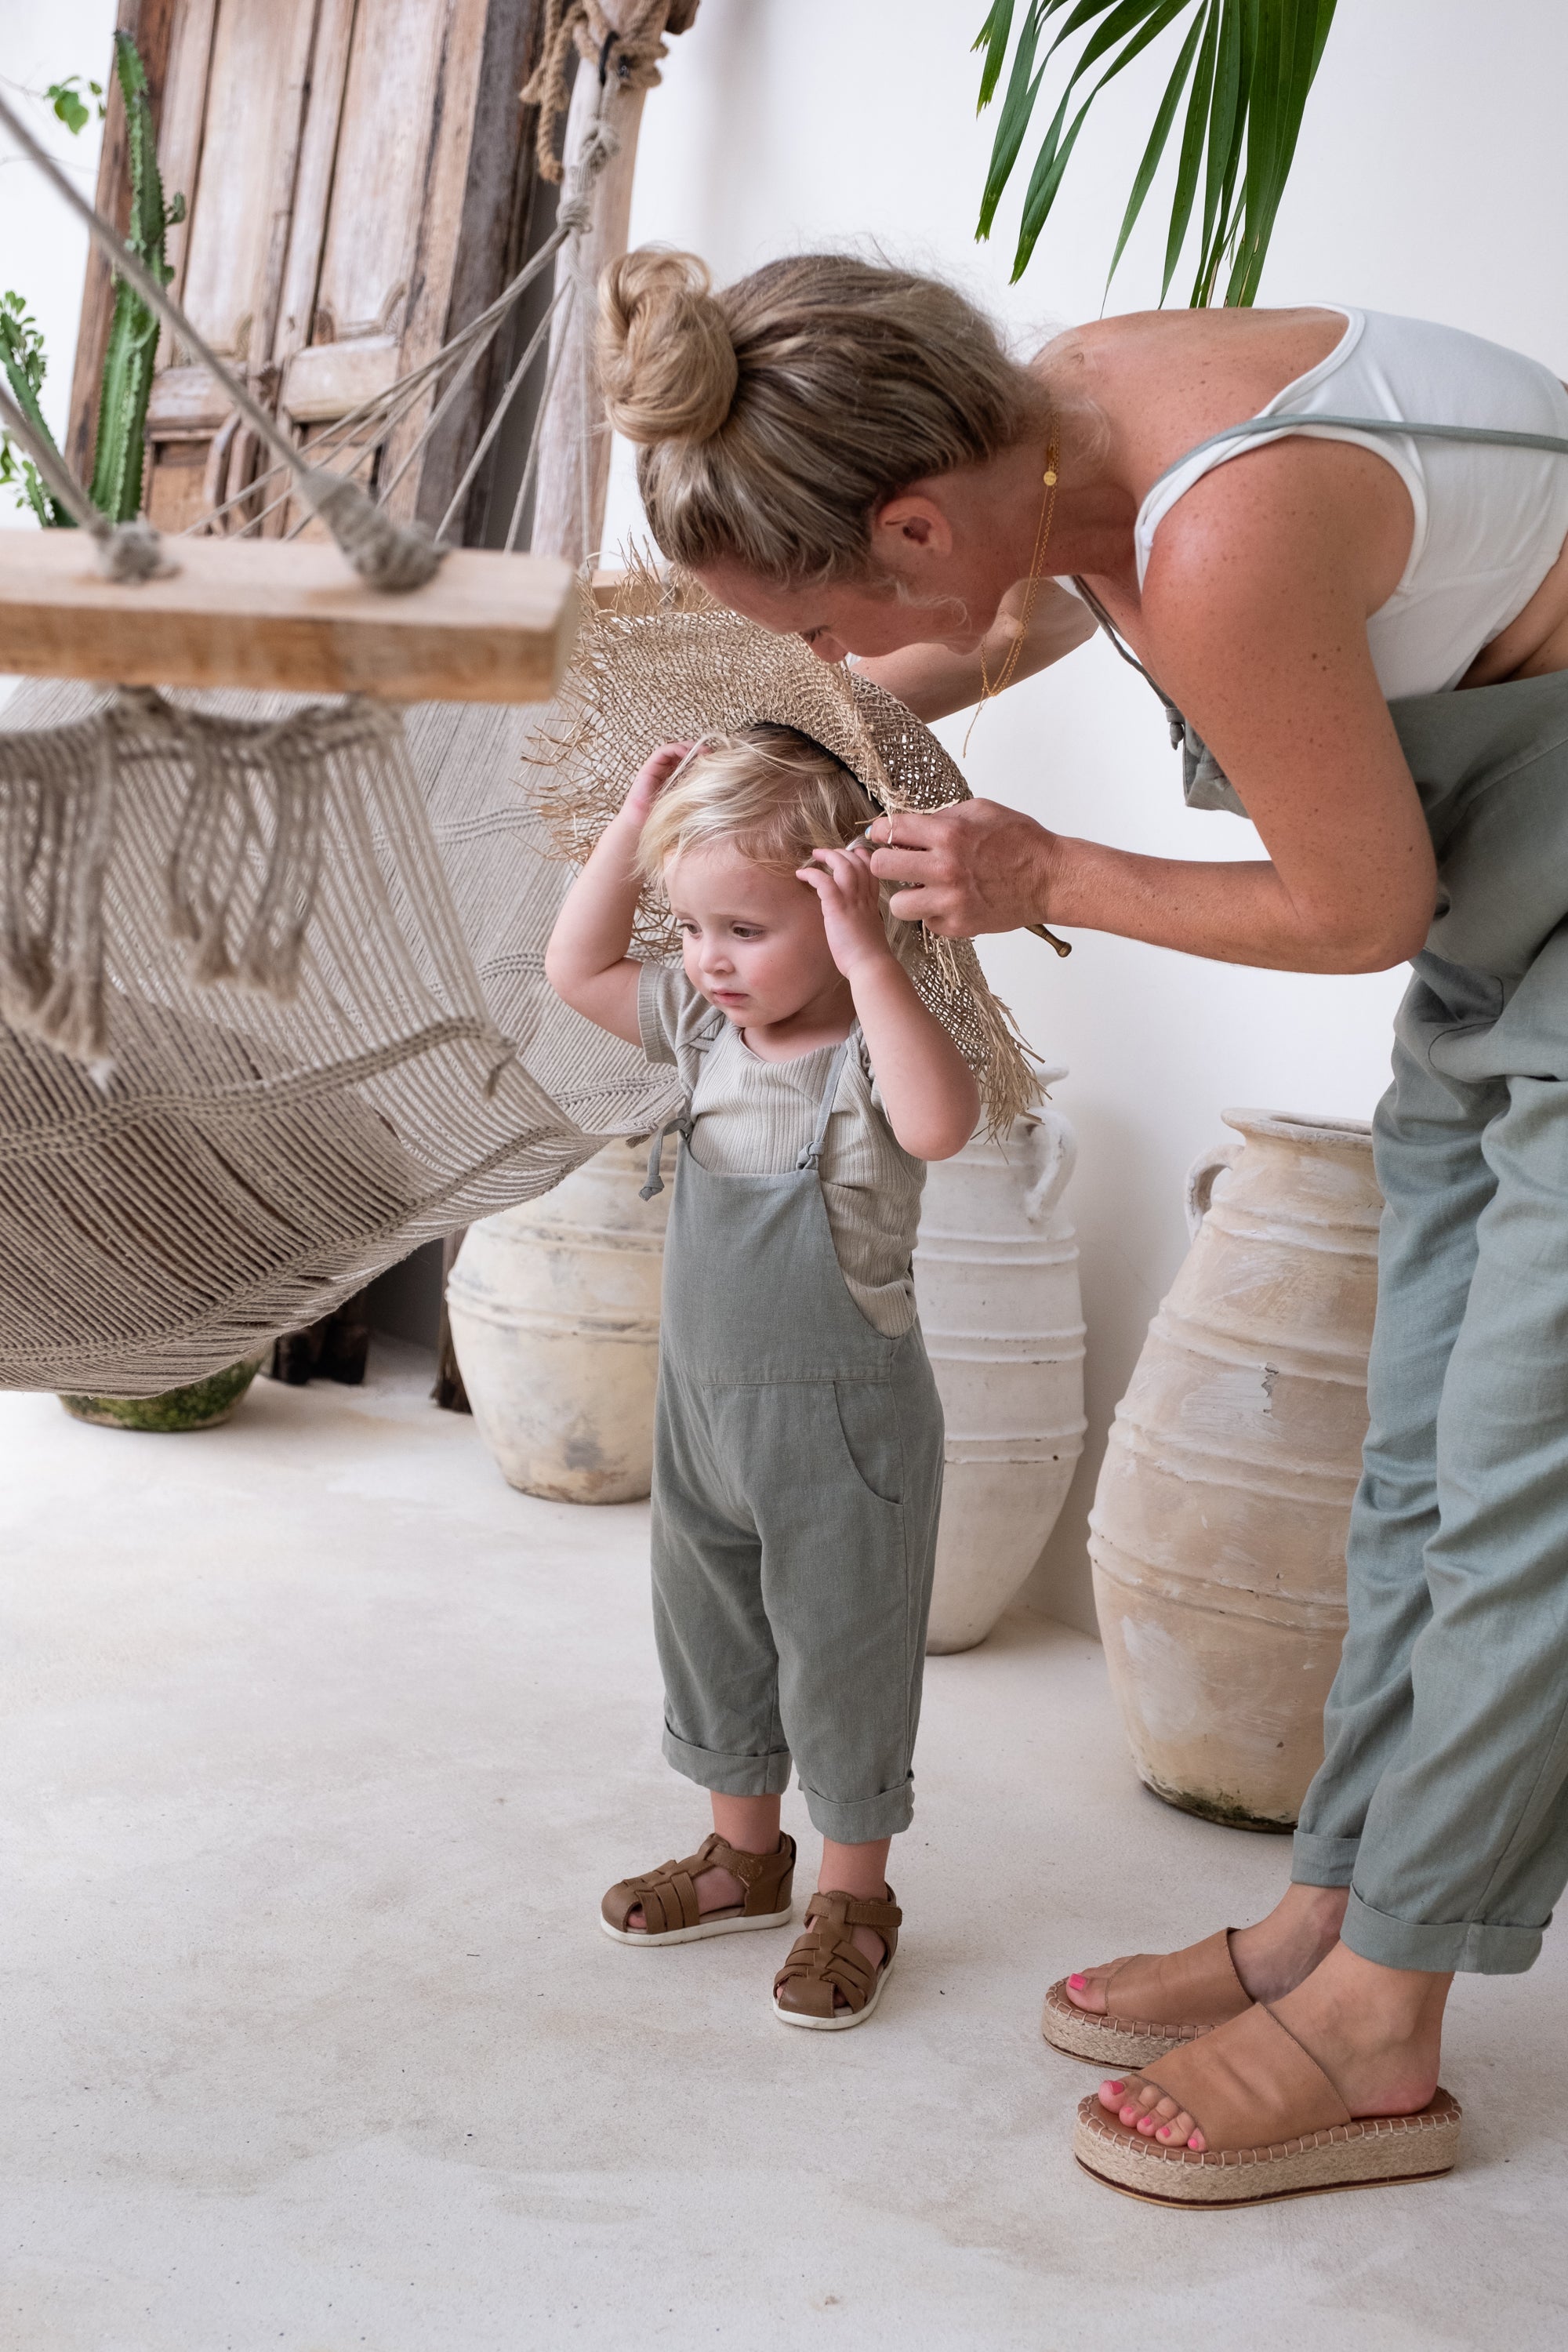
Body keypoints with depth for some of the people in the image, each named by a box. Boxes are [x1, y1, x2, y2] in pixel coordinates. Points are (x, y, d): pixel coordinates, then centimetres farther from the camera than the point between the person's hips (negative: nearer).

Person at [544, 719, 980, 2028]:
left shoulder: (875, 1050, -20)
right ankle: (745, 1853, 40)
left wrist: (868, 963, -44)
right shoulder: (705, 1027, 1)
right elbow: (577, 970, 11)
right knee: (711, 1641, 21)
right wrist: (634, 828, 1)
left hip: (842, 1425, -7)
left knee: (843, 1661, 6)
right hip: (703, 1408, 8)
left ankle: (855, 1895, 23)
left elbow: (941, 1124, -41)